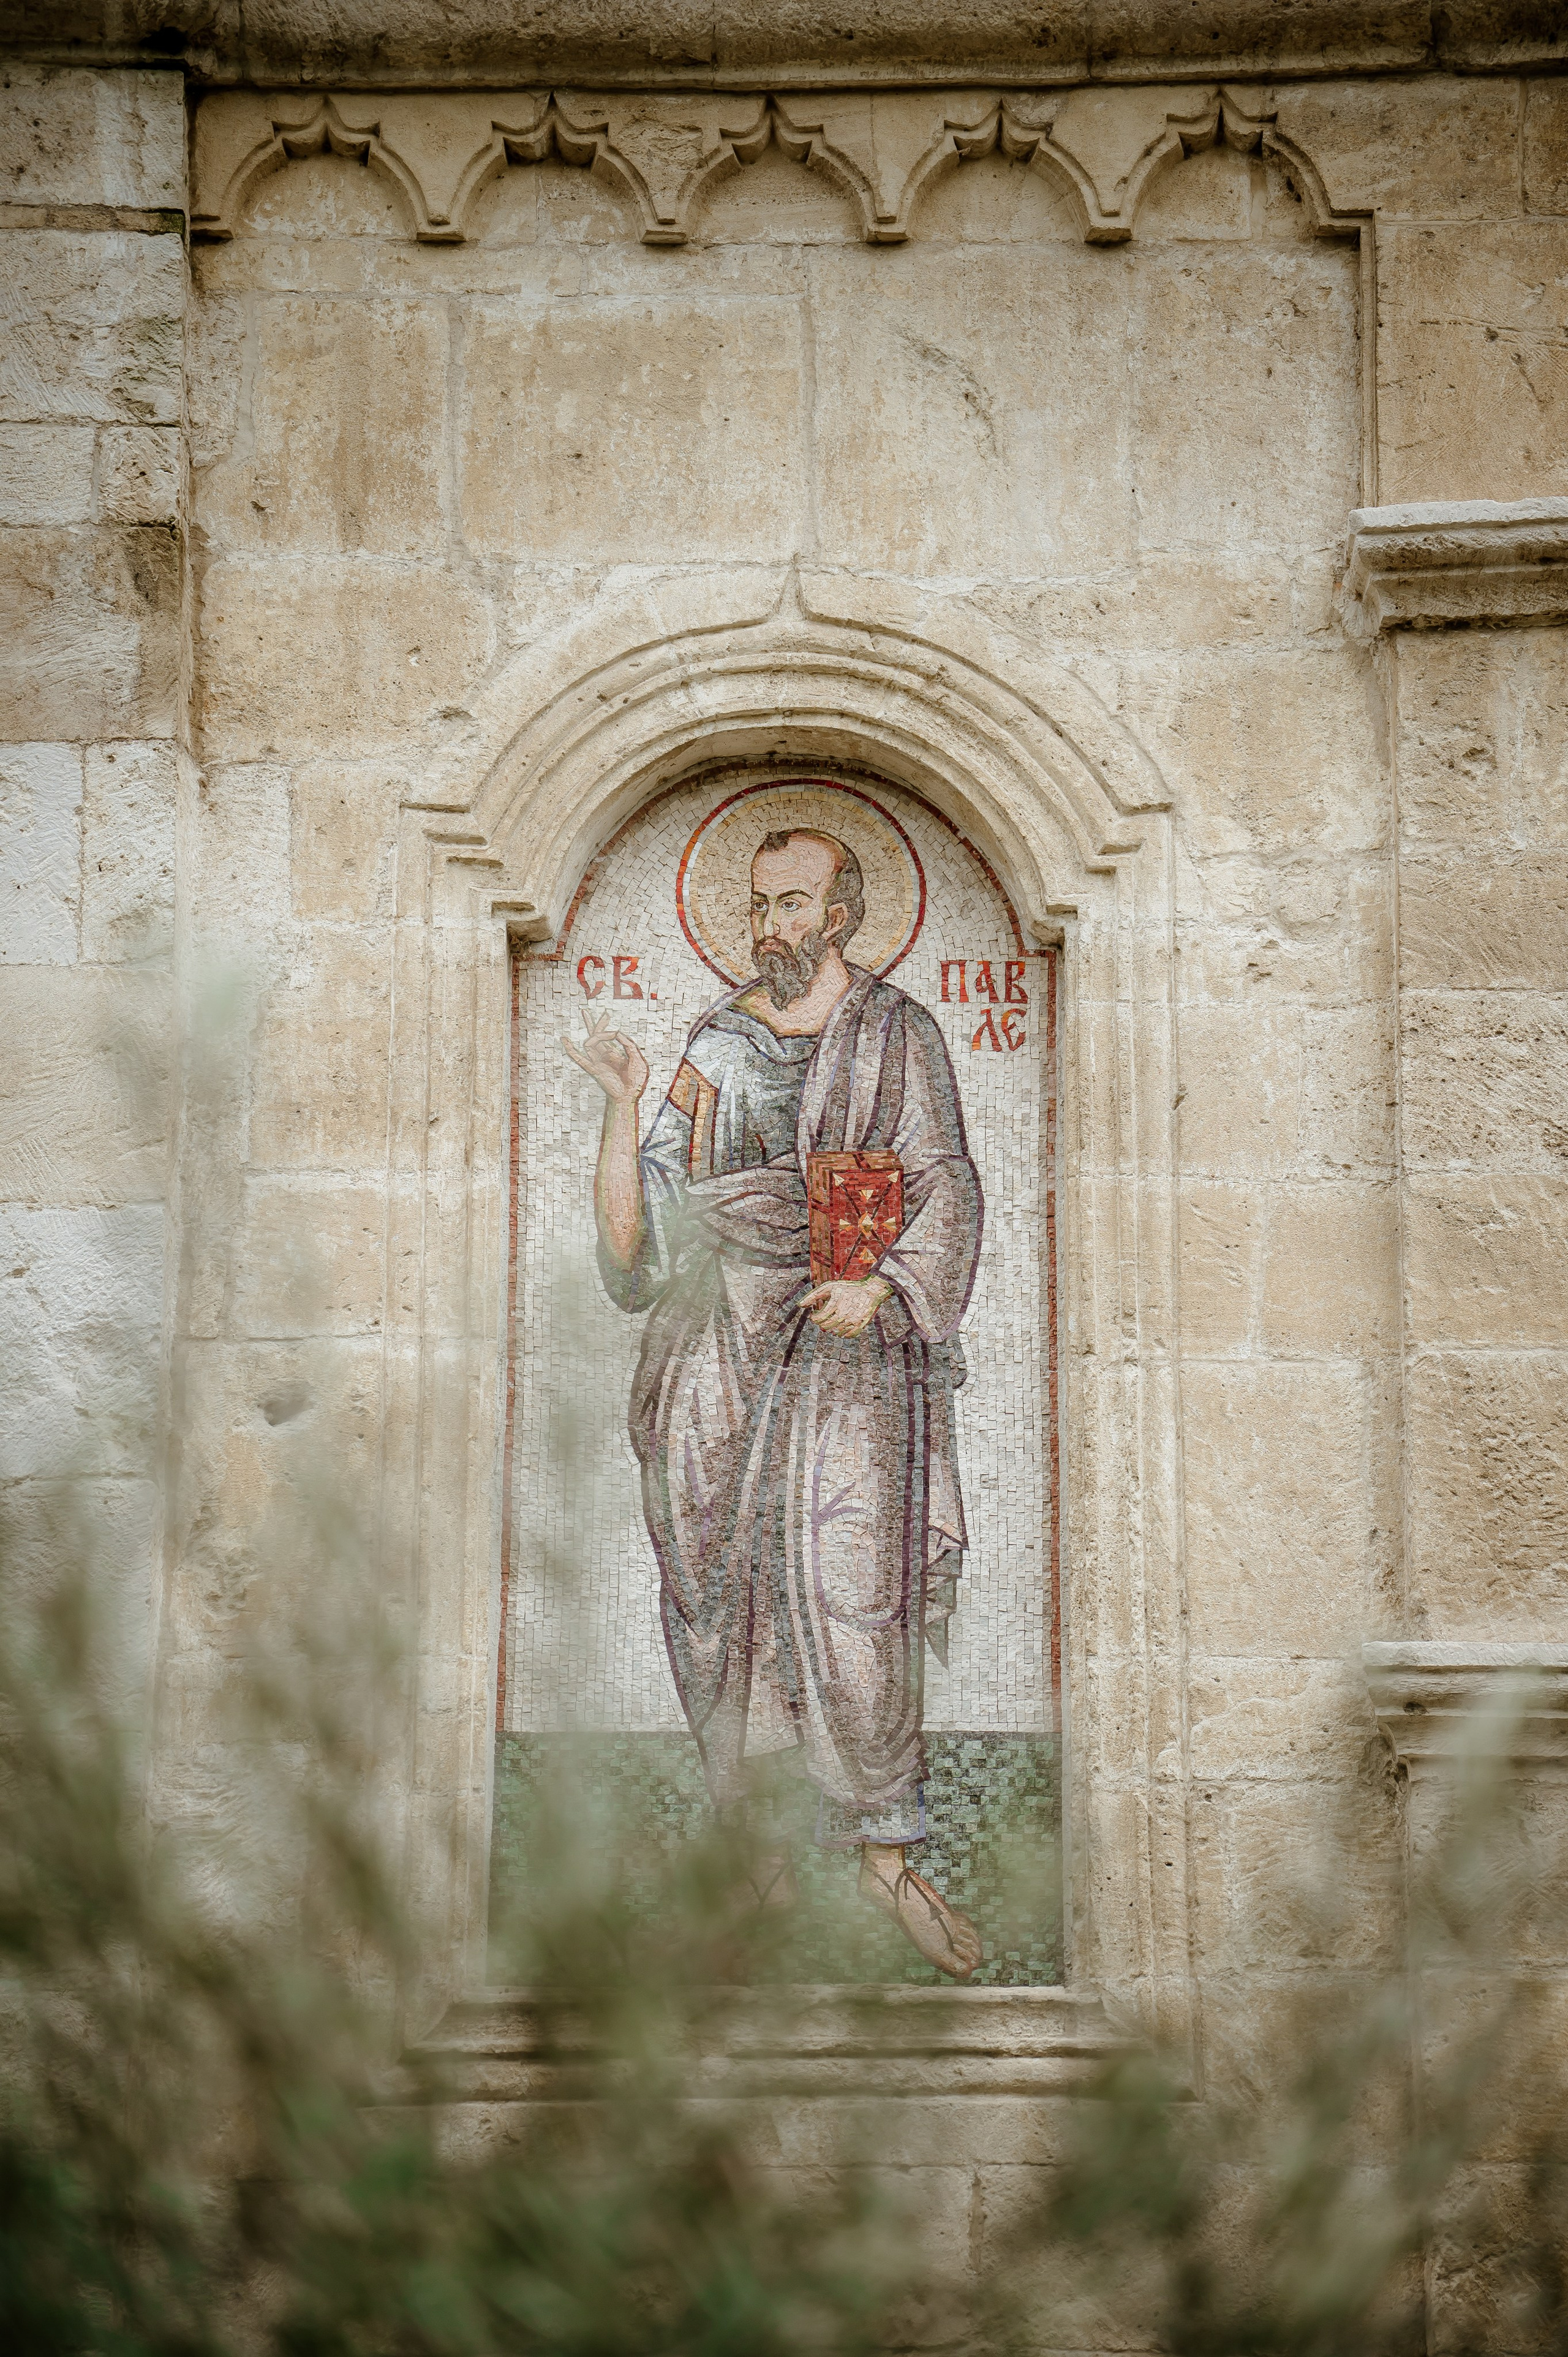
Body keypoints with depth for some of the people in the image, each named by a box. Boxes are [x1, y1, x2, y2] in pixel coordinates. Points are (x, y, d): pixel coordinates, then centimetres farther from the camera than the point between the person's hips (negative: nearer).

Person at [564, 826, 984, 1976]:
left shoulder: (898, 1032, 6)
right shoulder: (719, 1040, 15)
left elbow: (947, 1186, 0)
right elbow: (654, 1201, 12)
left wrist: (877, 1285, -15)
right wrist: (626, 1102, -3)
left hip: (848, 1334, -3)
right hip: (723, 1333, 3)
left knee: (848, 1585, -13)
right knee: (725, 1583, 1)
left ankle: (884, 1849, -6)